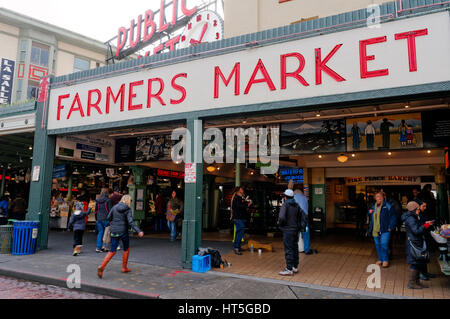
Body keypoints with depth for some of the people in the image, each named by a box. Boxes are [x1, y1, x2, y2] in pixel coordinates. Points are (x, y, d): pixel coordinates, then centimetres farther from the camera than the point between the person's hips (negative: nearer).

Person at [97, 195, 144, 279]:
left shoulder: (115, 207, 2)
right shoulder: (128, 210, -11)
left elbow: (108, 218, 9)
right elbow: (130, 222, -22)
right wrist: (139, 231, -28)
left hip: (114, 231, 4)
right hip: (123, 232, -4)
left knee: (112, 251, 10)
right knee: (126, 249, 19)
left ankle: (101, 267, -9)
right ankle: (124, 268, 26)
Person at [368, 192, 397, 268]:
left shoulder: (387, 206, -5)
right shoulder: (373, 207, 13)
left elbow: (392, 217, -6)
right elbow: (371, 218, 24)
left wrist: (390, 227, -12)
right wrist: (370, 213, 2)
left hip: (384, 230, -6)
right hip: (375, 230, 6)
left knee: (384, 244, -8)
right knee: (378, 245, 11)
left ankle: (385, 260, 7)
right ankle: (380, 259, 24)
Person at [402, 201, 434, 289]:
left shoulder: (413, 218, 16)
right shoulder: (410, 219, -17)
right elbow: (416, 231, -23)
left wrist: (425, 225, 10)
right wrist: (426, 225, -18)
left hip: (417, 243, 11)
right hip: (413, 243, -11)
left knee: (419, 263, 15)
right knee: (415, 263, -6)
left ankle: (417, 281, 23)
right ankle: (411, 283, 1)